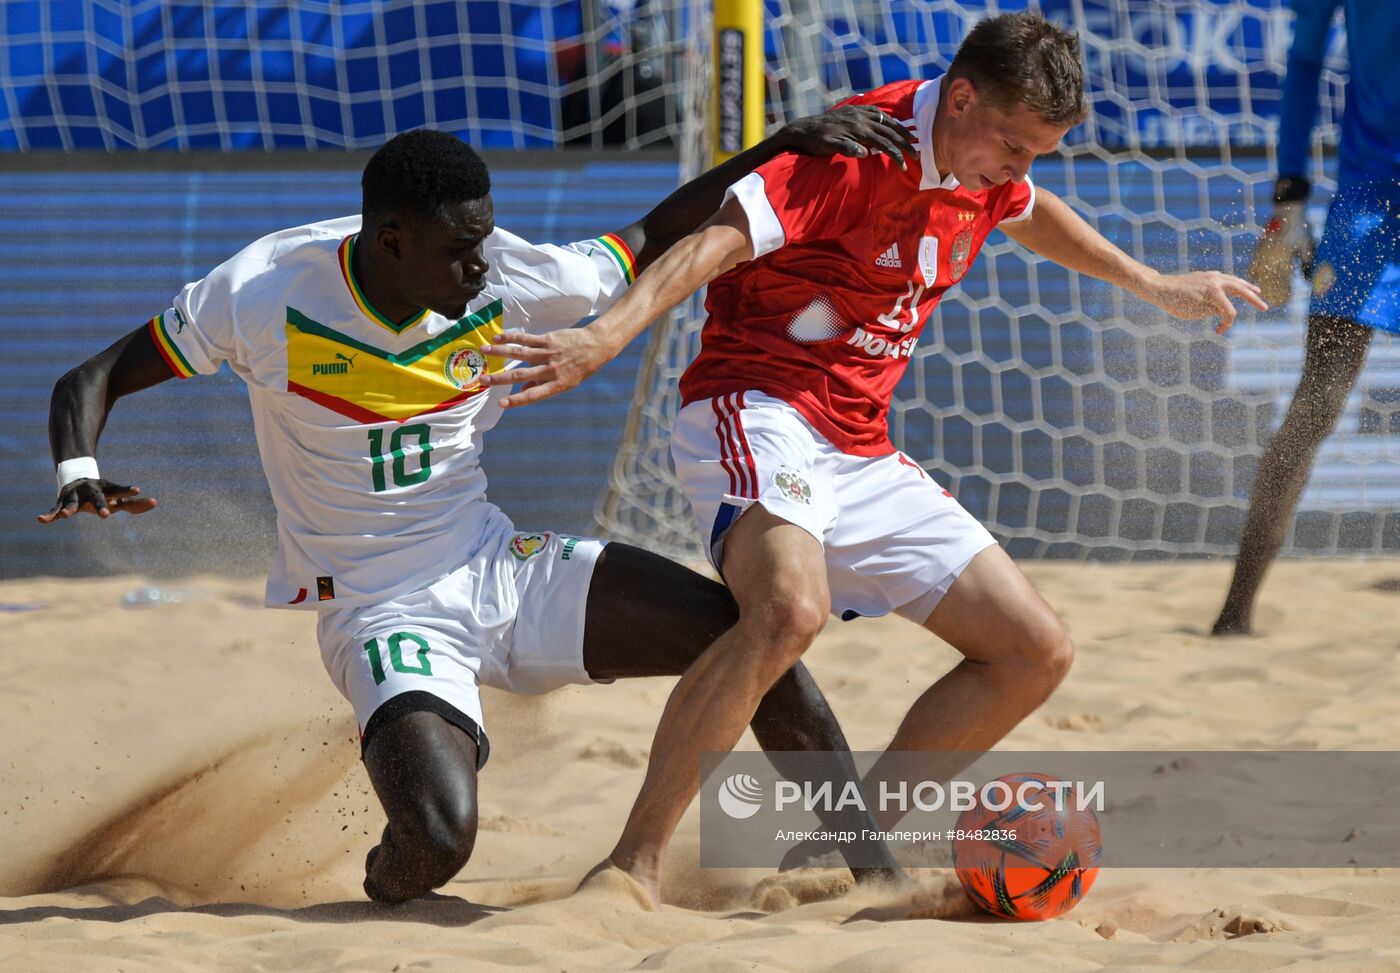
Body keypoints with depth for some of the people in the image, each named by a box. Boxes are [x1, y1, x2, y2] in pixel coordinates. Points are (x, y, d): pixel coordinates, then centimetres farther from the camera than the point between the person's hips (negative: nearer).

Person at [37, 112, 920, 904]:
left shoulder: (504, 280, -8)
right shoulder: (268, 291, -17)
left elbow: (654, 244, 8)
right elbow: (91, 380, -9)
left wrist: (789, 145, -2)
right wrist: (78, 476, -30)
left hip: (498, 568, 4)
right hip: (380, 607, -4)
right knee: (437, 840, -30)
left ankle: (875, 865, 7)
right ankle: (387, 887, 9)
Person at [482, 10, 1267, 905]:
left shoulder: (986, 168, 10)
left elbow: (1031, 214, 35)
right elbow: (719, 240, -28)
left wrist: (1155, 286, 46)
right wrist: (607, 337, -42)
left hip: (864, 456, 9)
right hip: (757, 408, -9)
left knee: (1038, 652, 4)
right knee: (791, 607, -38)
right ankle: (634, 864, -34)